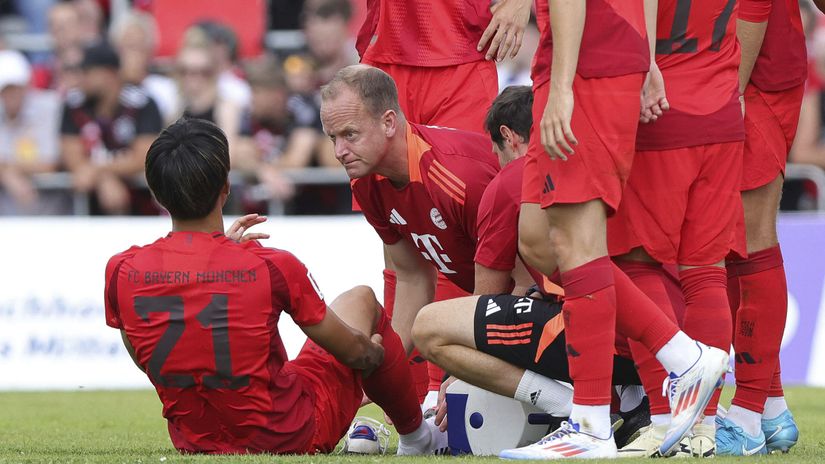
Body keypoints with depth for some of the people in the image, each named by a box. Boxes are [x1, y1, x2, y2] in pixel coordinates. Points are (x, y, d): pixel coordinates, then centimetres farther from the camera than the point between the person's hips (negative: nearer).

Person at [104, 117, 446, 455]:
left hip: (193, 445, 4)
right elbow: (353, 351, -8)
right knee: (361, 300, 21)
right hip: (291, 439, -4)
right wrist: (375, 353, 19)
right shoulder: (270, 266, -21)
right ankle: (415, 435, 39)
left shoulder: (121, 272, -13)